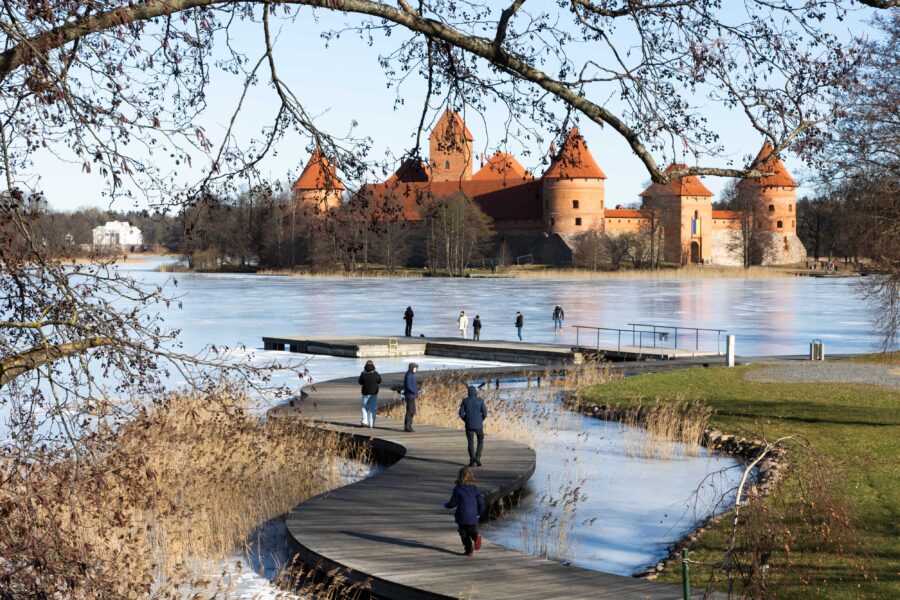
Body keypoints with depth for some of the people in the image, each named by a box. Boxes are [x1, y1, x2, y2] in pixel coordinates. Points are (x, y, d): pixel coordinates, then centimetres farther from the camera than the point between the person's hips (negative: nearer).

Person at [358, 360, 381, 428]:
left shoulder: (363, 374, -12)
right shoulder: (375, 374, -11)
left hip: (366, 393, 0)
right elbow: (379, 381, 4)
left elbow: (360, 382, 0)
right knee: (372, 408, 8)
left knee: (365, 408, 14)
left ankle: (364, 421, 0)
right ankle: (371, 424, 7)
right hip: (374, 393, 0)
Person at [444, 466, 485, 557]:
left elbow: (453, 503, 0)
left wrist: (446, 505, 22)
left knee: (464, 534, 8)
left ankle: (469, 549, -4)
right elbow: (481, 502, 4)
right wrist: (479, 512, 21)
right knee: (472, 531, 13)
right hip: (473, 516, 3)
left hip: (462, 516, -3)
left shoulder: (457, 488, -5)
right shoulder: (474, 488, 5)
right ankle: (476, 536, -21)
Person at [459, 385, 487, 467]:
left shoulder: (465, 401, 0)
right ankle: (477, 457, -3)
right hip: (478, 425, -1)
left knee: (471, 443, 9)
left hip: (469, 425, 1)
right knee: (480, 441, 16)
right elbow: (485, 413, -5)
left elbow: (461, 414, -3)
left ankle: (472, 461, 1)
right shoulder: (480, 400, -2)